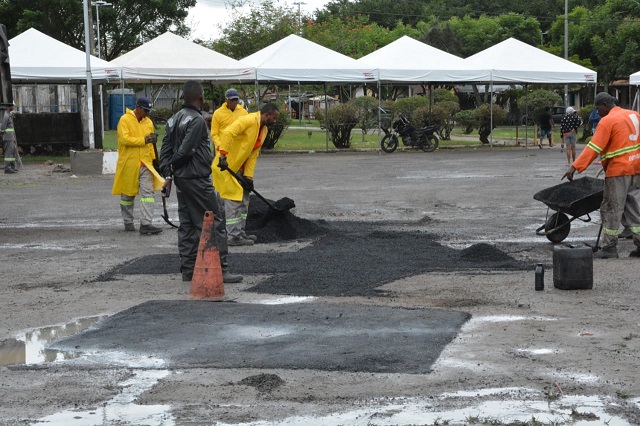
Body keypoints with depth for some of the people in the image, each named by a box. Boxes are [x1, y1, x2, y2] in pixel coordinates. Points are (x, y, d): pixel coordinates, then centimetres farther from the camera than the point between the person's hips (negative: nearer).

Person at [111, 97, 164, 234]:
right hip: (128, 164, -4)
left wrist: (153, 158, 14)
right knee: (128, 194, 10)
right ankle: (128, 222, 25)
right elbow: (125, 139, -19)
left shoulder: (148, 122, 11)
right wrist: (144, 140, -18)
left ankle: (146, 224, -13)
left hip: (145, 163, 4)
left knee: (148, 192, -9)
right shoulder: (125, 120, -6)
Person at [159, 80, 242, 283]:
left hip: (181, 180, 9)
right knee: (215, 223, -5)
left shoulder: (173, 120, 12)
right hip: (197, 180, -9)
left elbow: (165, 150, 9)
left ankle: (188, 270, 16)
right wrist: (174, 166, -1)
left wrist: (168, 174, 6)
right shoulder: (197, 120, -15)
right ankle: (221, 269, -7)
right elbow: (185, 150, -19)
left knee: (187, 225, 13)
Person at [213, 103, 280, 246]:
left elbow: (254, 154, 8)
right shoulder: (248, 120, -19)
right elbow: (228, 133, -33)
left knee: (243, 200, 14)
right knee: (234, 201, -8)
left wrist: (248, 176, 0)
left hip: (238, 168, 10)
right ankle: (234, 237, -4)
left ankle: (240, 233, 23)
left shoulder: (263, 130, 9)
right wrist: (223, 155, -39)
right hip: (225, 165, -10)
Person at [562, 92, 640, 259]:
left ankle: (609, 247, 4)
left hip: (618, 170, -8)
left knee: (611, 209, 0)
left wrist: (575, 167, -20)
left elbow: (594, 148, -18)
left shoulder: (607, 121, -11)